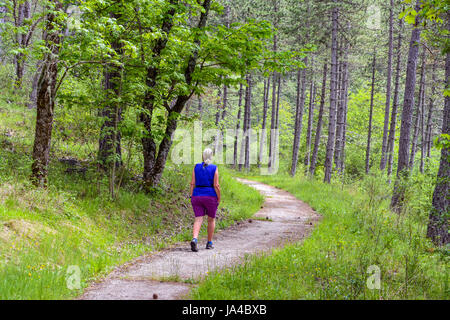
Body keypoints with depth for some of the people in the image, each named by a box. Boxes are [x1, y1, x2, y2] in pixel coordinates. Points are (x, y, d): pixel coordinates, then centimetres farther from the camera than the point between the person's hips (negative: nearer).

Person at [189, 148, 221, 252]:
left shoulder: (196, 167, 2)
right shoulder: (214, 168, -6)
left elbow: (192, 183, 0)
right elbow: (216, 185, -10)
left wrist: (192, 197, 5)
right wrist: (219, 199, 0)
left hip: (197, 196, 2)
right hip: (210, 196, -2)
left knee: (198, 220, -1)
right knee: (211, 219, 16)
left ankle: (194, 239, -26)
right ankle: (209, 243, 21)